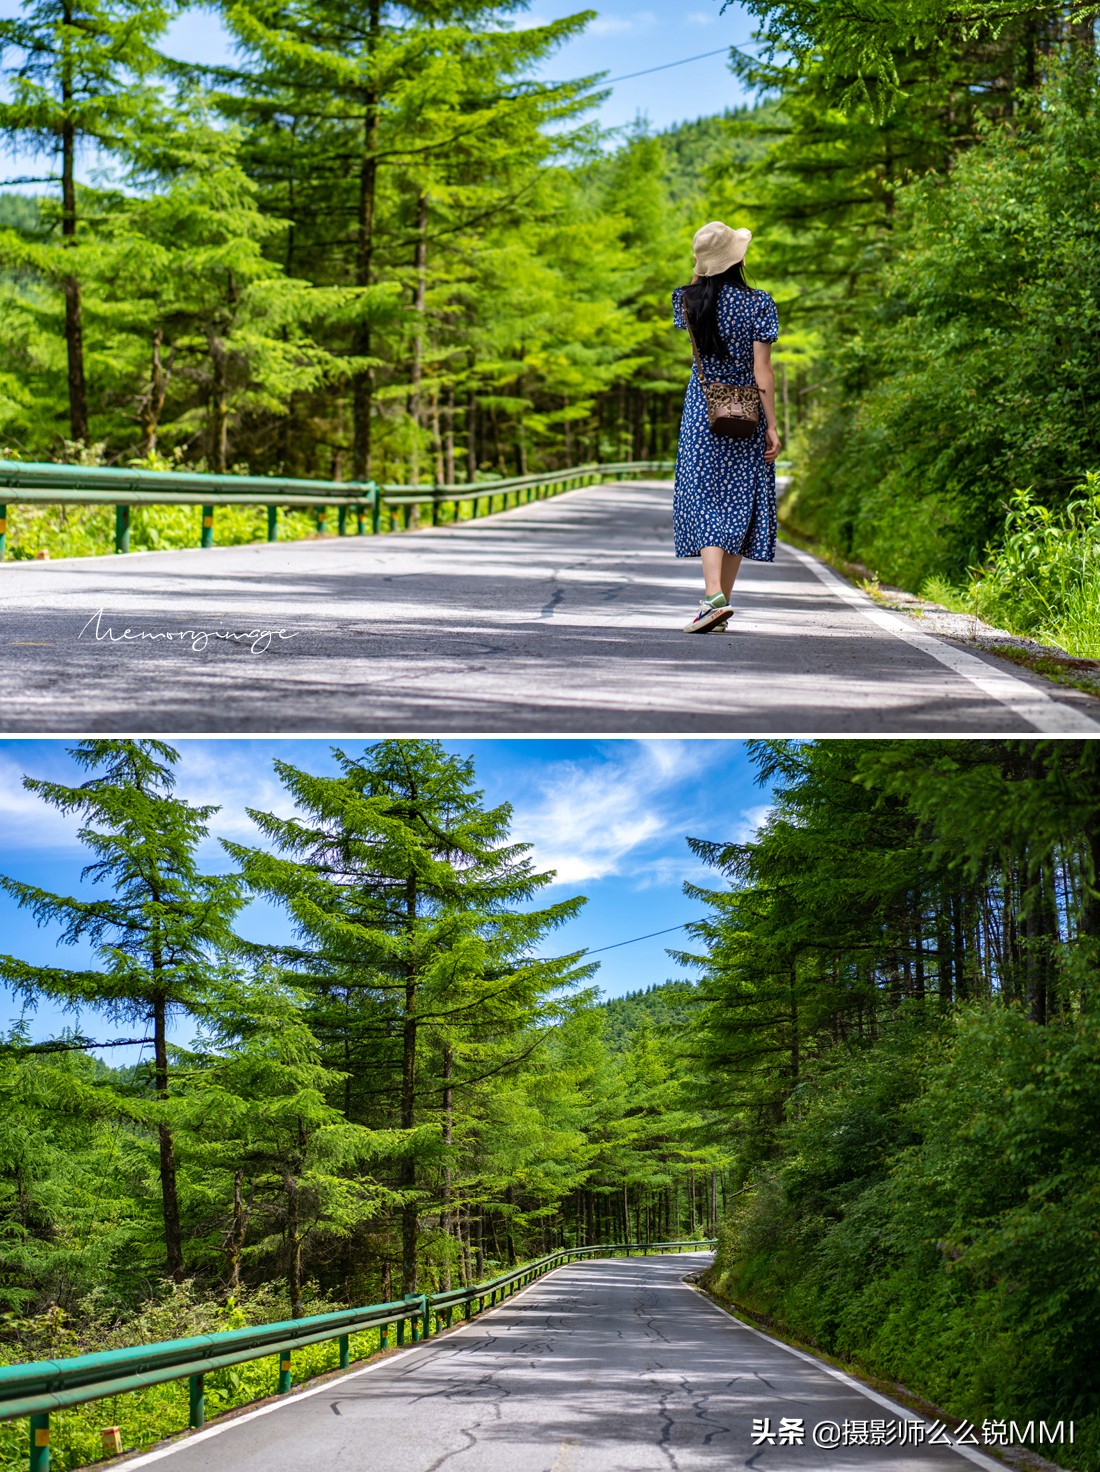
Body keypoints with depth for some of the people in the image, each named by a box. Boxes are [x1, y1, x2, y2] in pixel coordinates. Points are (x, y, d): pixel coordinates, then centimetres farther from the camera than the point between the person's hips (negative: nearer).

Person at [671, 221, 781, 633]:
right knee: (739, 504, 8)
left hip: (703, 414, 0)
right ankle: (722, 601, 11)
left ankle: (714, 596, -23)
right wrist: (772, 427, -5)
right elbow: (762, 372, -9)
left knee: (705, 502, -4)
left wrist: (700, 276, 15)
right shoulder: (758, 304, -7)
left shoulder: (691, 301, -2)